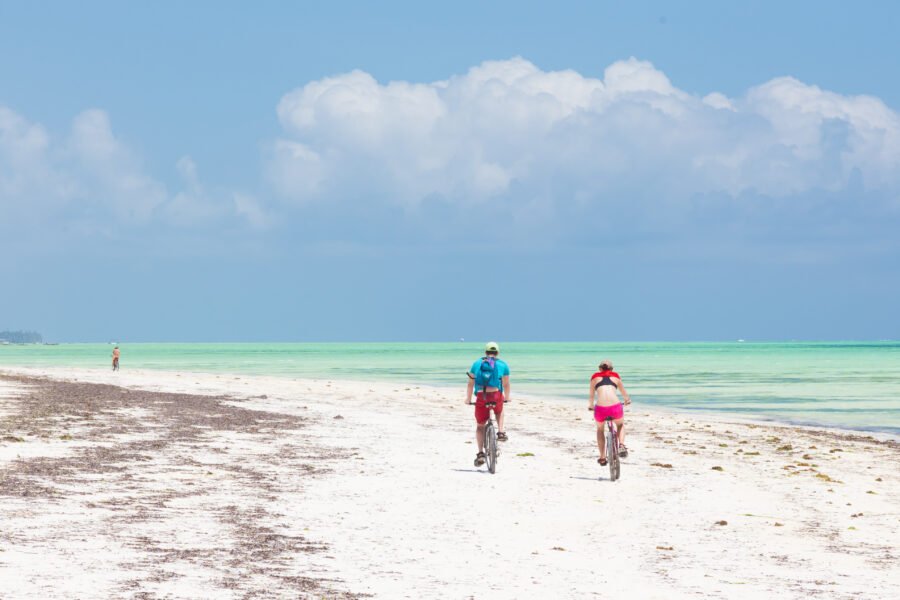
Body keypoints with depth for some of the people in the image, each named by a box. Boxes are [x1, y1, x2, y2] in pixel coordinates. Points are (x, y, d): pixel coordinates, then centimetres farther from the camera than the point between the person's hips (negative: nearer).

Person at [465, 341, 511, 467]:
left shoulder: (477, 364, 15)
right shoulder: (503, 365, 12)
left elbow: (471, 384, 12)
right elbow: (506, 384, 16)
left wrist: (468, 399, 21)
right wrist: (507, 397, 31)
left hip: (481, 397, 0)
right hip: (496, 396, 0)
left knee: (480, 426, 15)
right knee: (500, 412, 37)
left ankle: (480, 453, 6)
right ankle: (501, 432, 17)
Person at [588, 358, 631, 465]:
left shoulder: (595, 377, 20)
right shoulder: (615, 376, 21)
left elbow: (592, 395, 34)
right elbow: (624, 393, 38)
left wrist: (591, 405, 55)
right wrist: (628, 400, 60)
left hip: (600, 408, 0)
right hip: (615, 407, 0)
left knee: (600, 429, 31)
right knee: (620, 424, 34)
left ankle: (602, 458, 28)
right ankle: (621, 445, 10)